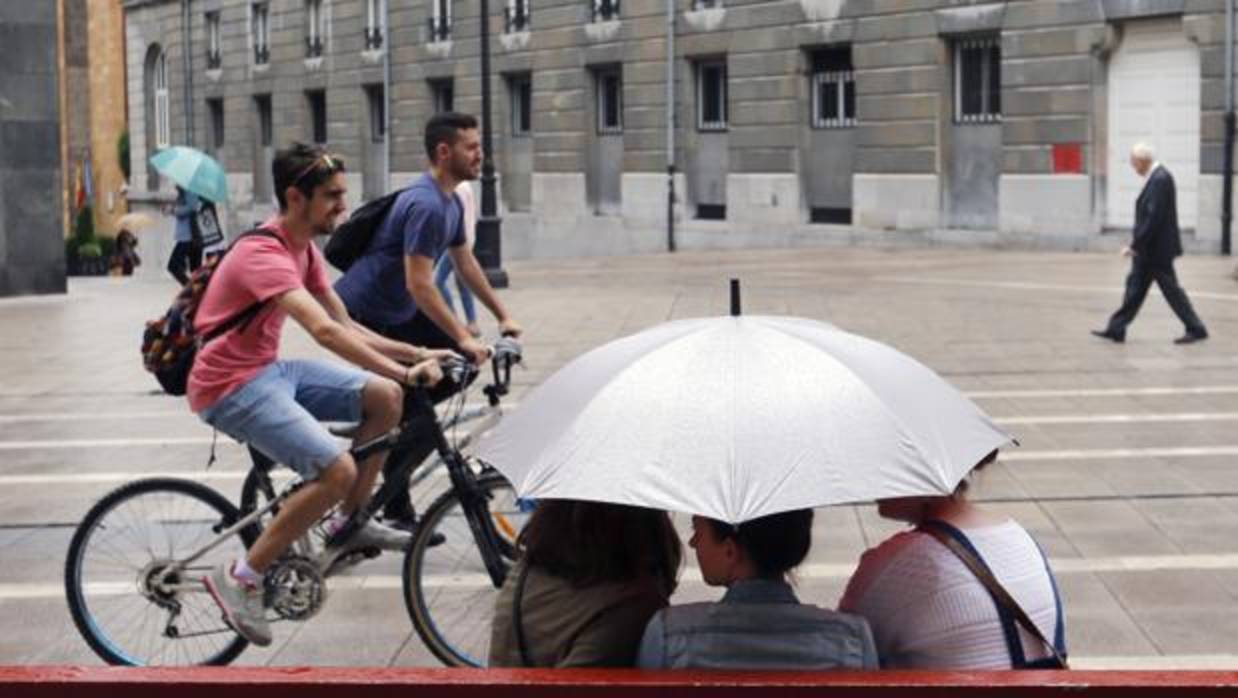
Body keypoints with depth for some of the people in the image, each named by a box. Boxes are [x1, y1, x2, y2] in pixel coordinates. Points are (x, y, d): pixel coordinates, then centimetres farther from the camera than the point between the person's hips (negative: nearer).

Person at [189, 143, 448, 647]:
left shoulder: (304, 249, 8)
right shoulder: (264, 253, -23)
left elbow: (347, 327, 10)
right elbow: (325, 331, -36)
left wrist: (417, 354, -2)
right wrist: (403, 372, -38)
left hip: (269, 370, 9)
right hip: (230, 387, -9)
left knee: (384, 397, 1)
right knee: (337, 470, -22)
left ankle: (349, 523, 14)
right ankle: (240, 578, -11)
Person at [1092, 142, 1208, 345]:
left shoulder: (1160, 179, -21)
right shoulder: (1157, 176, 10)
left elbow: (1154, 217, -25)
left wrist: (1135, 245, -22)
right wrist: (1136, 241, 14)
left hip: (1157, 249, -10)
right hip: (1148, 249, 10)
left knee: (1170, 289, 0)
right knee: (1135, 287, 10)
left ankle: (1196, 329, 10)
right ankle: (1116, 330, 13)